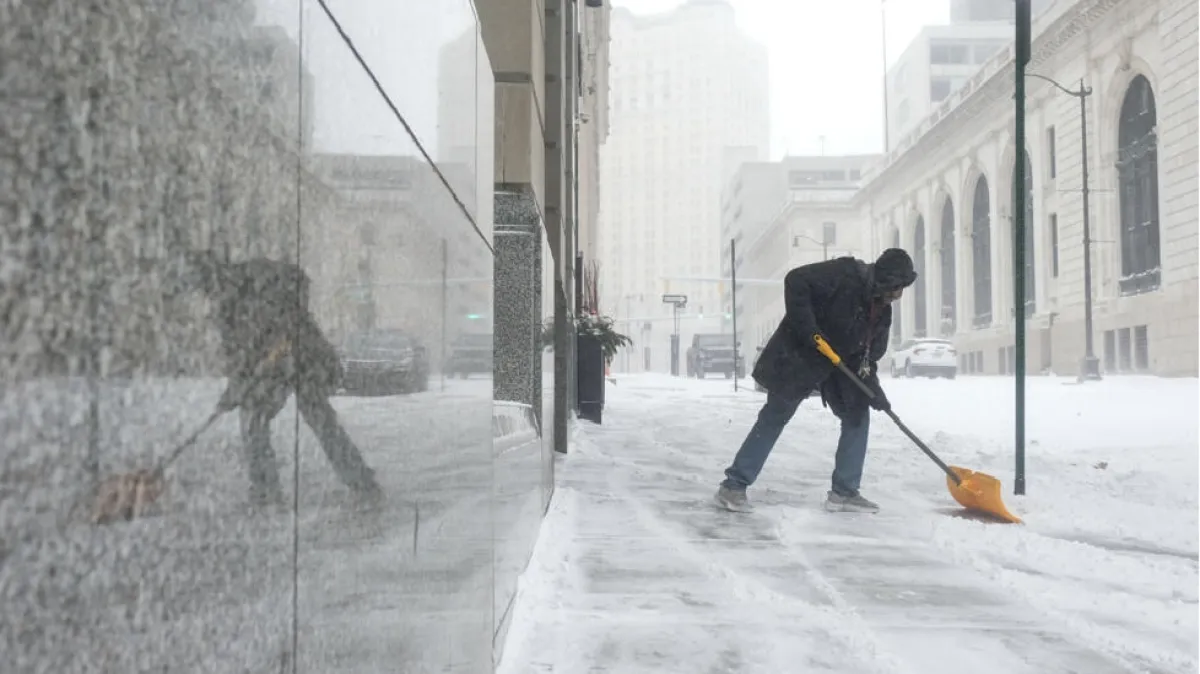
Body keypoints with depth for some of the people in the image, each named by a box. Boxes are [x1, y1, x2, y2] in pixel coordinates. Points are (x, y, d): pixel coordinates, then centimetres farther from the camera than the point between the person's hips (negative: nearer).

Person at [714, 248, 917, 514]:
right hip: (798, 355, -8)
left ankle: (844, 491, 10)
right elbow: (796, 280, -27)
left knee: (858, 415, 2)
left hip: (838, 364, 8)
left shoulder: (882, 310, 2)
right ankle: (733, 485, 2)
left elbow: (870, 353, 4)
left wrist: (873, 387, -13)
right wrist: (807, 328, -30)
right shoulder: (845, 274, -22)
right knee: (774, 418, -5)